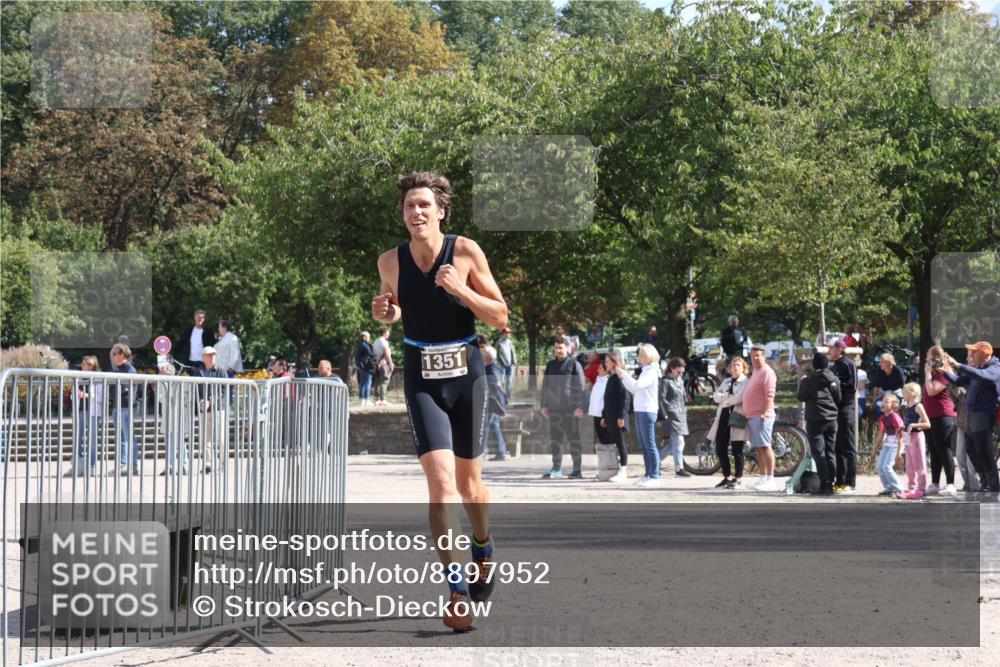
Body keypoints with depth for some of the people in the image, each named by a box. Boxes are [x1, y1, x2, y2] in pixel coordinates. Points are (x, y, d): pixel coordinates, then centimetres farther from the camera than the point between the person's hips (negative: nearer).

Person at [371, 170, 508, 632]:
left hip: (466, 372, 0)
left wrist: (461, 290, -20)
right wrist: (386, 313, -5)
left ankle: (483, 546, 45)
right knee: (440, 480, -15)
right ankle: (457, 589, -16)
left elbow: (500, 318, -5)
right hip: (421, 377, 0)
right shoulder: (391, 261, -1)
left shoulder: (466, 252, -7)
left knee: (468, 480, 14)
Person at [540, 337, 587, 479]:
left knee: (573, 439, 0)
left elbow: (581, 386, -6)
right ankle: (556, 469, 11)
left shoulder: (574, 364, -3)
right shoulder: (550, 365, 13)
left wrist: (580, 406, -12)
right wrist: (544, 405, 10)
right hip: (554, 408, 5)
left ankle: (577, 469, 5)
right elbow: (545, 386, 17)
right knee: (554, 439, 6)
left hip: (570, 408, -5)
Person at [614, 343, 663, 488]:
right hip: (640, 411, 9)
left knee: (650, 445, -9)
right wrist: (622, 377, 13)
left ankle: (655, 477, -9)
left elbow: (637, 385, -23)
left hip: (648, 411, -9)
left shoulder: (652, 372, -9)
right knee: (643, 445, 10)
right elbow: (633, 389, 20)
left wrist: (623, 374, -15)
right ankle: (648, 475, 15)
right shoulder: (645, 371, 18)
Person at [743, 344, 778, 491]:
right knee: (759, 448, 10)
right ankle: (763, 478, 13)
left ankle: (770, 480, -16)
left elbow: (769, 395, -18)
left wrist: (764, 413, -25)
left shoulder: (767, 372, -10)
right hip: (752, 416, 10)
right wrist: (747, 414, 24)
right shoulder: (755, 371, 20)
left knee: (765, 447, -13)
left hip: (761, 416, -10)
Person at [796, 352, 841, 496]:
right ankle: (830, 484, 10)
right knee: (830, 452, 10)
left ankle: (824, 484, -13)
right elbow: (839, 399, 10)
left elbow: (801, 397, -1)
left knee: (818, 453, -5)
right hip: (832, 419, 5)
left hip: (816, 420, -5)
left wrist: (802, 383, 13)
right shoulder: (835, 380, 5)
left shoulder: (811, 380, -11)